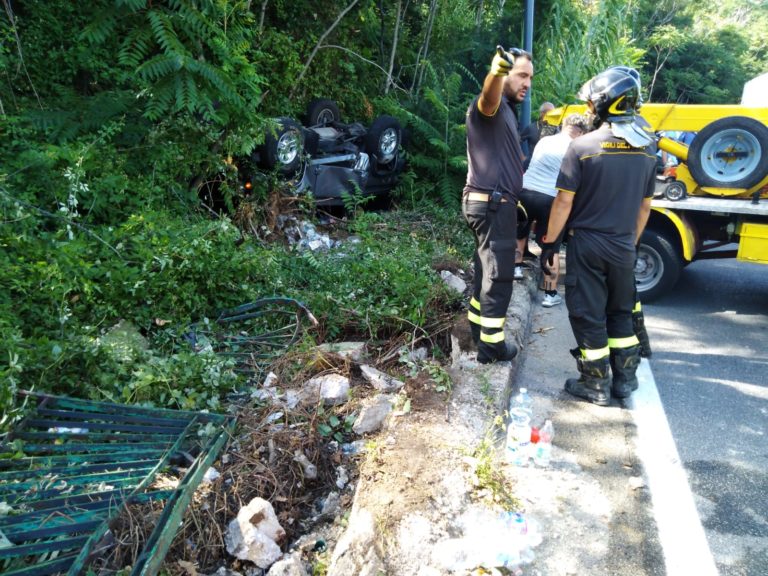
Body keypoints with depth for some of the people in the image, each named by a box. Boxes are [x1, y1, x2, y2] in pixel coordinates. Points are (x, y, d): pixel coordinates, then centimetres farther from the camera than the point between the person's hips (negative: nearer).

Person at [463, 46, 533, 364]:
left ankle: (478, 328, 31)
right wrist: (498, 70, -61)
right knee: (498, 275, -4)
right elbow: (488, 98, -40)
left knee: (487, 271, 18)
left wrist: (514, 197, 39)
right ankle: (491, 345, 4)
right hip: (492, 204, -10)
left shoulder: (506, 110, 20)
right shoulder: (492, 105, -12)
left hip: (493, 202, 10)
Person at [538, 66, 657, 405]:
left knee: (589, 316, 6)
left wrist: (549, 243, -4)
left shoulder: (583, 146, -14)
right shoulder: (647, 149, 3)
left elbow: (564, 201, -13)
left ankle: (596, 386, 15)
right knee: (620, 314, 19)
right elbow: (644, 206, 10)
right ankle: (625, 381, 27)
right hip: (624, 247, 5)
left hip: (587, 244, -5)